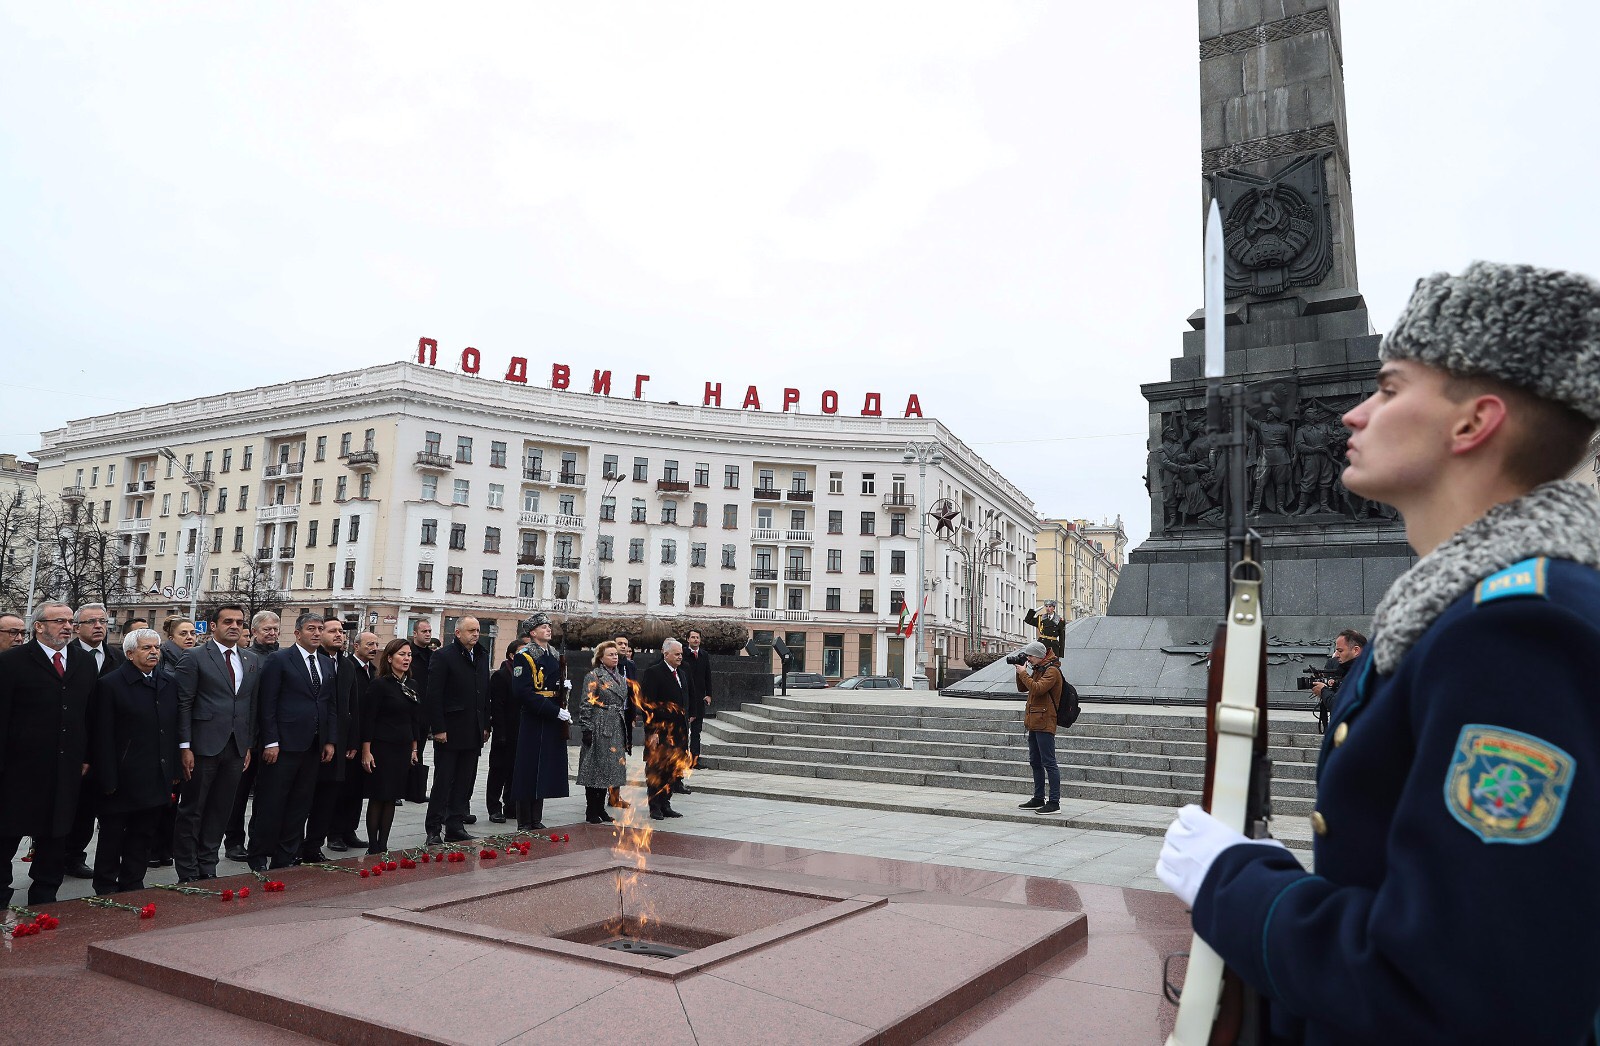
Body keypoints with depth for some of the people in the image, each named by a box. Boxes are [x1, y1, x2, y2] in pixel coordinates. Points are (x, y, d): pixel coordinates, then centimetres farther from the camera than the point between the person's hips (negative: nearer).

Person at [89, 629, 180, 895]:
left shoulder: (169, 683, 9)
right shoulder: (110, 684, -8)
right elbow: (102, 736, -10)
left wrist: (174, 771, 7)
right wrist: (108, 780, -14)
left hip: (157, 780, 5)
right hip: (123, 780, -5)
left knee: (143, 836, 13)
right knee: (112, 836, 9)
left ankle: (132, 886, 25)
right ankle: (106, 890, 22)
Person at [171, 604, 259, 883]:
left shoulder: (252, 660, 12)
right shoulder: (195, 658, -4)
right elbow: (183, 705, -7)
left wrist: (249, 745, 10)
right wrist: (185, 747, -12)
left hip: (236, 748, 5)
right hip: (204, 745, -5)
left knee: (220, 811, 11)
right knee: (192, 810, 5)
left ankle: (207, 867, 22)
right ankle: (187, 873, 15)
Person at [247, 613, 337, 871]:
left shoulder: (327, 663, 13)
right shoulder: (279, 660, -5)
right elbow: (268, 705, -9)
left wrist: (331, 741, 8)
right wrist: (270, 742, -14)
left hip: (314, 745, 6)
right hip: (285, 744, -6)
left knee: (300, 805, 10)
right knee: (271, 804, 2)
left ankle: (286, 857, 20)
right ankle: (259, 857, 15)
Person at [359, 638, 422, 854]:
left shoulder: (411, 686, 10)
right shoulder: (380, 685, -10)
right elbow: (367, 719, -12)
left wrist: (414, 748, 12)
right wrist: (366, 751, -15)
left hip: (403, 749, 6)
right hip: (382, 748, -6)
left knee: (391, 798, 9)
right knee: (378, 798, -1)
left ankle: (383, 846, 15)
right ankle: (373, 848, 8)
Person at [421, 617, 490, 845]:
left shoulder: (482, 657, 13)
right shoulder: (443, 656, -8)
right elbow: (433, 695, -11)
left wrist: (485, 725, 13)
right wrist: (438, 729, -15)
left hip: (473, 731, 6)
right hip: (450, 731, -6)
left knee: (465, 783, 10)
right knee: (443, 781, -1)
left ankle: (456, 827, 18)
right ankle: (434, 830, 7)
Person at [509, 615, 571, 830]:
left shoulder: (555, 655, 15)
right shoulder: (525, 657, -9)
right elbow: (523, 692, -18)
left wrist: (564, 685, 0)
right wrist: (555, 711, -21)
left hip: (553, 723, 8)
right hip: (533, 722, -7)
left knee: (544, 770, 11)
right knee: (529, 771, -3)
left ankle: (536, 820, 19)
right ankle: (524, 823, 6)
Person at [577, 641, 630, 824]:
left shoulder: (620, 678, 15)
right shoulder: (594, 676, -8)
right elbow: (586, 704, -12)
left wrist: (624, 729, 20)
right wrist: (586, 729, -17)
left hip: (615, 729, 8)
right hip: (599, 727, -7)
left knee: (607, 769, 11)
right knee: (595, 767, -3)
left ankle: (600, 809, 19)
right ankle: (591, 812, 4)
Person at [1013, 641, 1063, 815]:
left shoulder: (1052, 671, -12)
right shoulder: (1037, 670, 17)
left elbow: (1037, 689, -24)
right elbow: (1022, 688, 20)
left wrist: (1024, 673, -14)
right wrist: (1020, 671, 7)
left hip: (1044, 724, -10)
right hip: (1034, 723, 10)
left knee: (1048, 763, -9)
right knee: (1035, 763, 14)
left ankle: (1055, 802, -7)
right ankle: (1038, 799, 23)